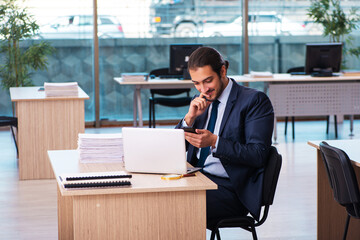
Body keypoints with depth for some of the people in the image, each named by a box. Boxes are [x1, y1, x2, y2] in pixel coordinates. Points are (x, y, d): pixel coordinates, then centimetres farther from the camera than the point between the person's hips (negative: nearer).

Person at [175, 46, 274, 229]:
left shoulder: (254, 101, -4)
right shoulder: (200, 102, 16)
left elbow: (258, 155, -12)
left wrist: (215, 142, -23)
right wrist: (190, 117, -3)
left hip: (231, 189, -6)